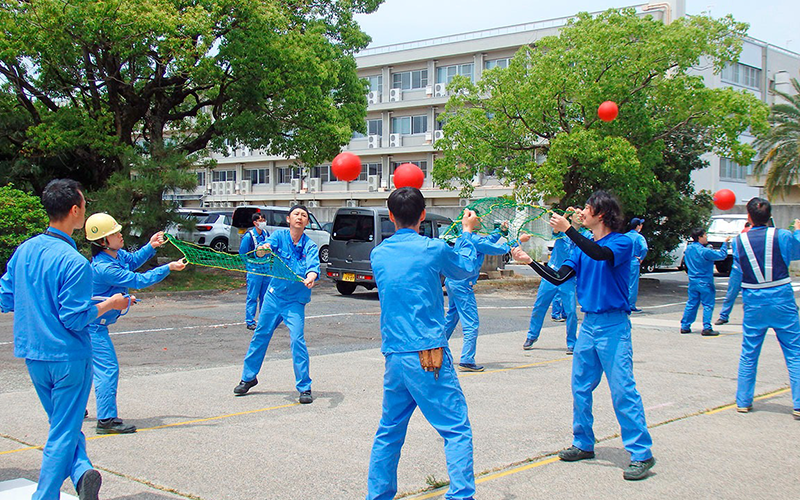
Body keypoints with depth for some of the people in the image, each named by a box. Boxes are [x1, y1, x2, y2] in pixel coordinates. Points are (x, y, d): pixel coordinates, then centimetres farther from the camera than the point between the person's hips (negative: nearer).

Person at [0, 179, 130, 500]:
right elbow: (74, 318, -19)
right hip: (68, 357, -7)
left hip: (32, 356, 7)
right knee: (64, 432, 4)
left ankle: (81, 471, 0)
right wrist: (109, 304, -5)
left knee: (62, 424, 18)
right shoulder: (74, 262, -19)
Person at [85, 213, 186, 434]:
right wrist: (168, 268, -20)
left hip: (92, 322, 10)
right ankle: (107, 420, -7)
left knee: (91, 364, 22)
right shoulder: (104, 268, -29)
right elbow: (139, 280, -25)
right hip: (92, 325, -10)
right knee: (107, 368, -10)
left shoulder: (116, 254, -1)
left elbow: (133, 260, 20)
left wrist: (150, 246, 5)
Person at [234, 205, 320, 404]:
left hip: (295, 300, -3)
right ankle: (248, 378, 32)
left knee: (297, 339, -14)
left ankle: (305, 388, -3)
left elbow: (313, 265, -26)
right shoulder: (280, 235, -3)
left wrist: (310, 277, -48)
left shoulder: (310, 246, -8)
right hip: (273, 295, 3)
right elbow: (264, 249, -19)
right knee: (260, 335, 13)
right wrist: (263, 248, -44)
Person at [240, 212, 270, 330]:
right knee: (252, 297, -3)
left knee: (265, 296, 12)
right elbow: (242, 253, -7)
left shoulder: (266, 234, 8)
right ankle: (250, 322, 2)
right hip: (254, 271, -6)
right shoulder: (248, 236, -10)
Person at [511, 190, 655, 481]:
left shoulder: (622, 242, -8)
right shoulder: (583, 247, 12)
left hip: (613, 326, -7)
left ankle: (641, 454, -3)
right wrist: (529, 261, 3)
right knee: (581, 387, 12)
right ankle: (584, 444, 26)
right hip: (589, 324, 7)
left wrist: (567, 229, -30)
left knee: (623, 389, -9)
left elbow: (600, 254, -29)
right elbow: (558, 278, 9)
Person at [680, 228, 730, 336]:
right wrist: (725, 243, 0)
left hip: (692, 281, 7)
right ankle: (707, 328, -3)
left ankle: (685, 326, 14)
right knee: (708, 305, 0)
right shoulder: (705, 251, -19)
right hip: (704, 282, -7)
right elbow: (722, 255, -12)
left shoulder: (688, 249, 3)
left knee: (691, 304, 13)